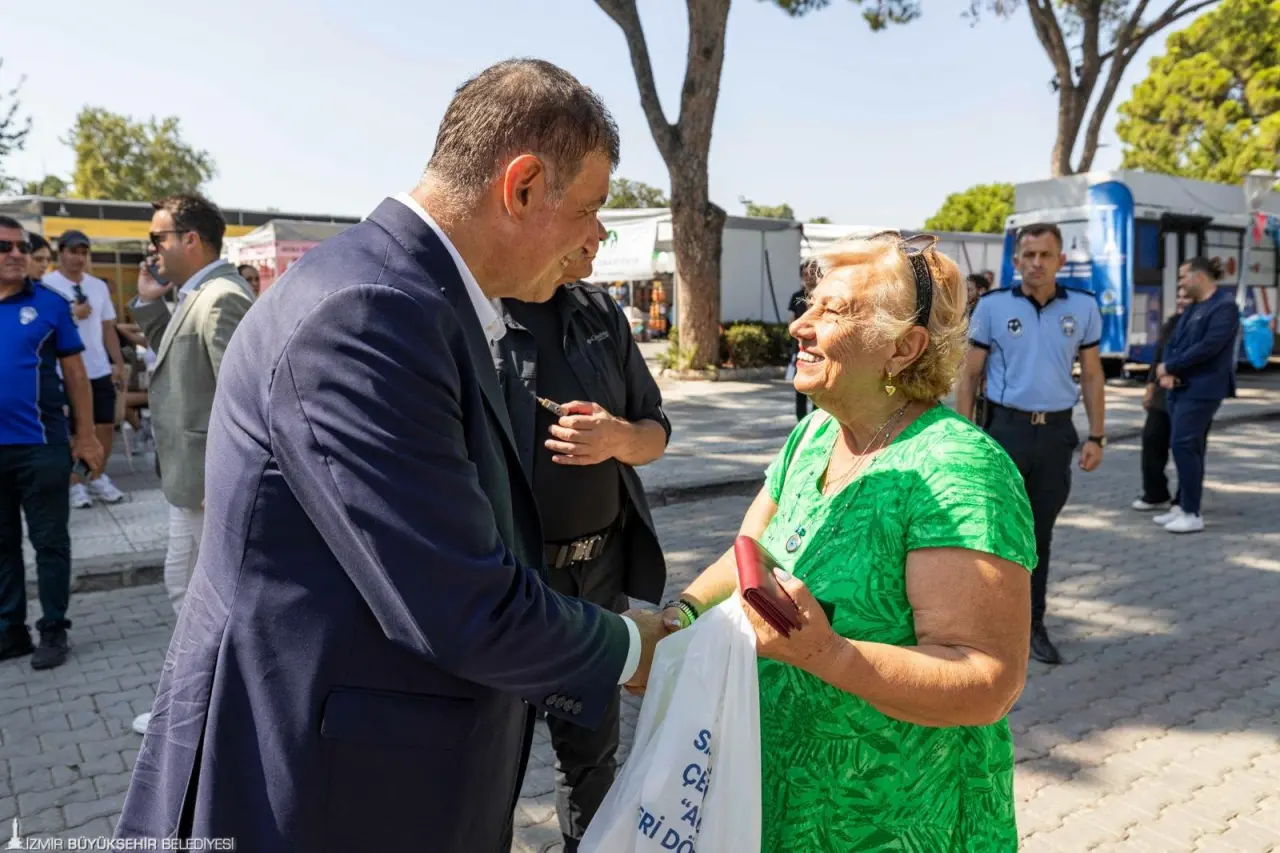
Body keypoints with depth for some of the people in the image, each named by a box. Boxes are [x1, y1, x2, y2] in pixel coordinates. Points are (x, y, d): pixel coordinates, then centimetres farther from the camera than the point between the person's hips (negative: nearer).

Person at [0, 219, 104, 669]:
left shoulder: (50, 303, -2)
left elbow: (74, 370, 0)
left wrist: (85, 432, -1)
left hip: (41, 444, -3)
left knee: (49, 540, 6)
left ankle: (53, 629, 16)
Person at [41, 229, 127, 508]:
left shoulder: (98, 286, 9)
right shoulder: (46, 285, -7)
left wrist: (118, 364, 10)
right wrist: (72, 314, -18)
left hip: (100, 370, 5)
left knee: (106, 425, 8)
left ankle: (97, 478, 24)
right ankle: (75, 483, 17)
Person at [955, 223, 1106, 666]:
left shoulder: (1083, 307, 4)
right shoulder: (992, 306, -3)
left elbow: (1092, 376, 9)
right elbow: (969, 375, 0)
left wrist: (1096, 437, 4)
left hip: (1056, 432, 2)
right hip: (1005, 428, -2)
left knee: (1040, 534, 12)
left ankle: (1033, 626, 24)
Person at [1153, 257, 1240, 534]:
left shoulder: (1225, 306, -10)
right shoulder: (1192, 308, 18)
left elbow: (1208, 347, -20)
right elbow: (1174, 342, 12)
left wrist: (1169, 367, -13)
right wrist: (1167, 373, -6)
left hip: (1202, 389, -9)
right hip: (1180, 386, 9)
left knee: (1183, 445, -12)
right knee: (1187, 447, 11)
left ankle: (1192, 514, -6)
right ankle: (1182, 507, 16)